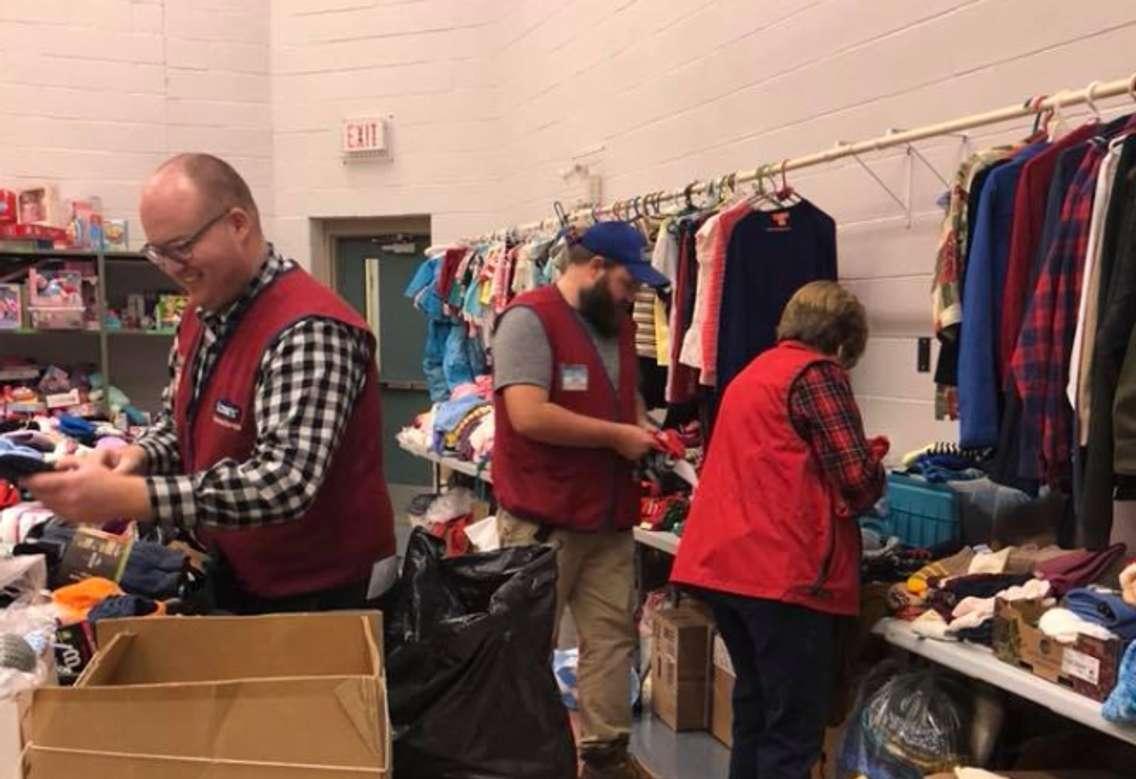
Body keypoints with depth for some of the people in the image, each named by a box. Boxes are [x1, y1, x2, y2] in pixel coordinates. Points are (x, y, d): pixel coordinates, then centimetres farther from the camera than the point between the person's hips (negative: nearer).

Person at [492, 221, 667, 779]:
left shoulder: (618, 322, 11)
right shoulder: (529, 319, -15)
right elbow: (528, 415, -25)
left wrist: (642, 428, 2)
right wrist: (616, 436, -17)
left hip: (609, 515, 8)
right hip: (542, 518, -7)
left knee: (612, 635, 12)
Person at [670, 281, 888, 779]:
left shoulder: (752, 373, 21)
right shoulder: (817, 371, -5)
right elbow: (858, 478, -11)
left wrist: (836, 479, 24)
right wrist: (874, 460, 10)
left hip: (721, 560, 9)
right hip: (782, 567, -9)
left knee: (755, 705, 20)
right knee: (795, 724, -1)